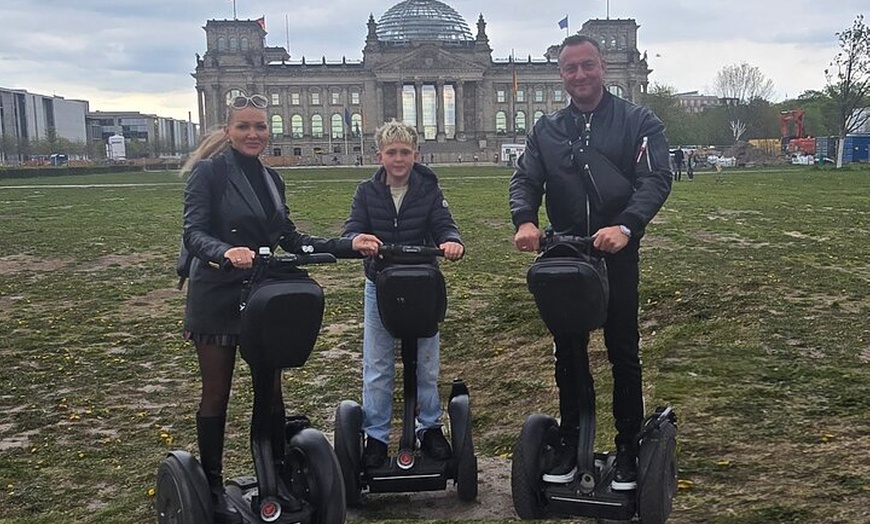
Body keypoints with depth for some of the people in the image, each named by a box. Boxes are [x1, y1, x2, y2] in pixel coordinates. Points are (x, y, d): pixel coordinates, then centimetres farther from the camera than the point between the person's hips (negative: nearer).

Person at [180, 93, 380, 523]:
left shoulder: (271, 178, 11)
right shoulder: (209, 172, -9)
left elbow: (289, 239, 9)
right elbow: (194, 233, -18)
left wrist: (347, 245, 0)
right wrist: (226, 252, -39)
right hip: (217, 298, -5)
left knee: (270, 388, 10)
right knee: (216, 394, 7)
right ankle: (212, 488, 22)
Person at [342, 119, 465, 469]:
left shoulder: (429, 190, -2)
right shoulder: (366, 192, -1)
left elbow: (443, 225, -10)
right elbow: (351, 231, -9)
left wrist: (451, 242, -34)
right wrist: (358, 239, -34)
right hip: (379, 287, 0)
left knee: (427, 365, 10)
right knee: (377, 368, 5)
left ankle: (430, 427, 27)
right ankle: (376, 436, 18)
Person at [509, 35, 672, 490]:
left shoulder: (638, 122, -3)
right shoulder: (546, 130, 8)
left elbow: (656, 180, -14)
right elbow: (524, 180, 1)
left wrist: (625, 226, -32)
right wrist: (525, 220, -22)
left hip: (618, 256, -3)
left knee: (623, 354, 7)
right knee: (568, 354, 11)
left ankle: (628, 448, 20)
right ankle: (569, 442, 25)